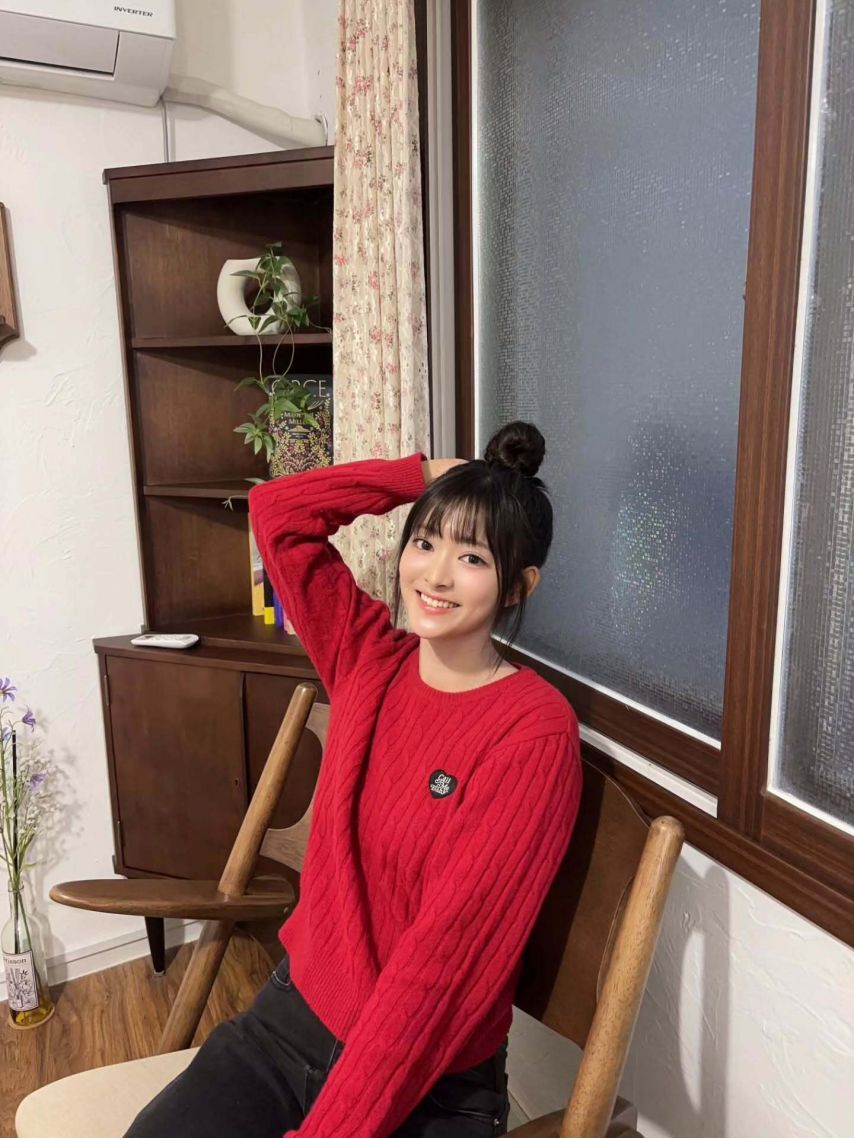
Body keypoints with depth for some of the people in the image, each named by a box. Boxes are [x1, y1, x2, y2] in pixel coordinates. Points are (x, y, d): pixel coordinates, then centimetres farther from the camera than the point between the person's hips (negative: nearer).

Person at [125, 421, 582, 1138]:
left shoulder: (536, 730, -18)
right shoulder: (370, 659, -2)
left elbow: (444, 954, -20)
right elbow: (276, 509, 2)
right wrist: (428, 474, -2)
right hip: (290, 1013, 5)